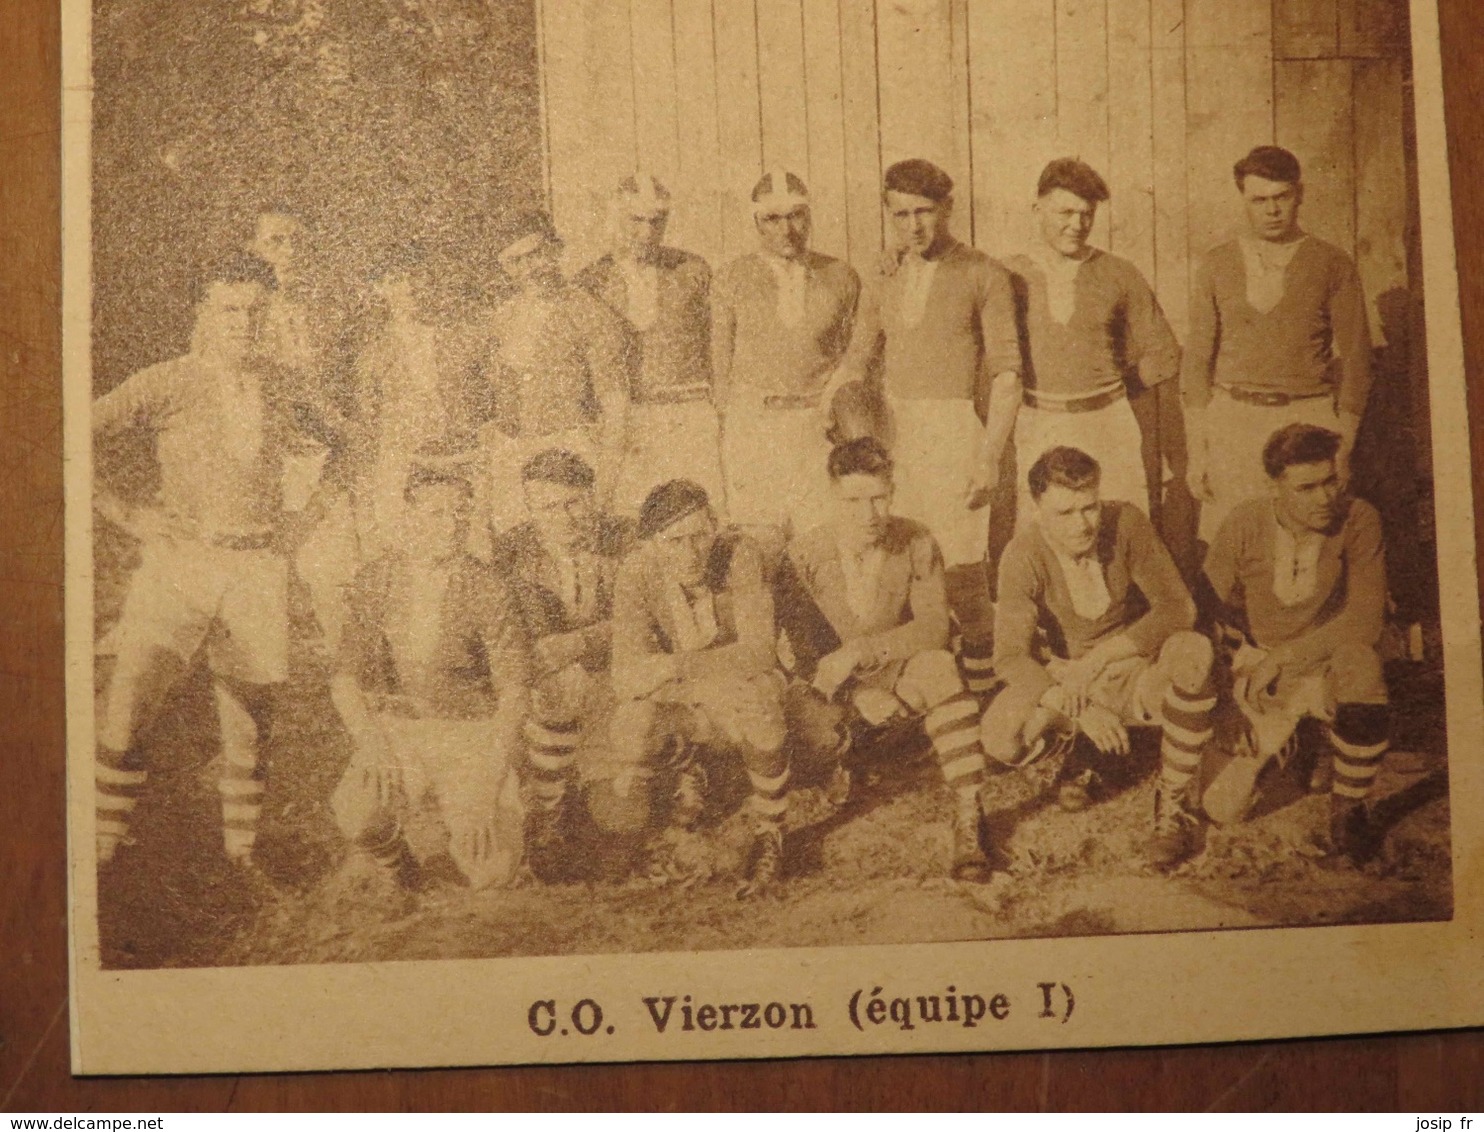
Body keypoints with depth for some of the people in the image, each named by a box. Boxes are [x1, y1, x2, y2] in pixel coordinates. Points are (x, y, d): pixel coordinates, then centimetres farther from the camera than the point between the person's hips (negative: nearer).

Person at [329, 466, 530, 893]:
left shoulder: (484, 587, -8)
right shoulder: (375, 581, -1)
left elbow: (514, 690, -8)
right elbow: (346, 677, 5)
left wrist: (487, 785, -17)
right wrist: (367, 740, -14)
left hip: (473, 735, -1)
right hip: (394, 731, 1)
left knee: (490, 878, -17)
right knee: (358, 816, -30)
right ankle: (400, 883, 4)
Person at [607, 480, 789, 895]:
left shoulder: (739, 555, -18)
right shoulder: (637, 573, -16)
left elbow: (759, 651, -25)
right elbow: (627, 679, -23)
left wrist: (676, 667, -35)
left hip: (737, 694, -2)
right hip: (670, 704, 2)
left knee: (759, 696, -36)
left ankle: (768, 835, -17)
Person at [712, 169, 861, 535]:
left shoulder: (841, 277, 8)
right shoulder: (733, 279, 5)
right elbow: (720, 359, 8)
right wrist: (725, 431, 7)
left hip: (822, 425, 1)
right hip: (752, 426, 0)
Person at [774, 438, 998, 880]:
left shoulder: (916, 543, -9)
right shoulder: (804, 555, -12)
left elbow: (933, 627, -17)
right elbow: (804, 651, -11)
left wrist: (858, 653, -30)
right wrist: (859, 696, -27)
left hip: (897, 676, 0)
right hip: (837, 691, 0)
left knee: (940, 668, -34)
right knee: (808, 712, -34)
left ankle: (968, 816, -33)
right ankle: (841, 751, 7)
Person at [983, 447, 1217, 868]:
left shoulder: (1126, 523, -16)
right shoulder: (1024, 555, -17)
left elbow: (1177, 609, -19)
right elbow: (1011, 657, -20)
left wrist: (1097, 658, -27)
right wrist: (1081, 709, -33)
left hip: (1137, 674, 0)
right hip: (1063, 680, 1)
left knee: (1193, 652, -35)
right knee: (999, 735, -28)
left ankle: (1172, 804, -19)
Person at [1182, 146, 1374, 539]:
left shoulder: (1333, 266, 5)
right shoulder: (1217, 266, 8)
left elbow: (1355, 358, 6)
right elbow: (1196, 359, 8)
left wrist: (1343, 446, -1)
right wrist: (1196, 450, 2)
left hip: (1310, 417, -1)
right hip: (1233, 422, 1)